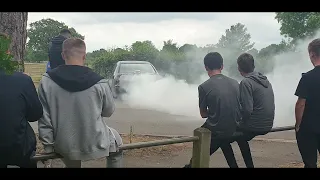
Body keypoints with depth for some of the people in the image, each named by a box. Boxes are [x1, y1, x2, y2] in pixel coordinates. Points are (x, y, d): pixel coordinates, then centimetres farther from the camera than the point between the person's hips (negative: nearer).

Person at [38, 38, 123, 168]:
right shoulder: (99, 82, -16)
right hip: (95, 144, -2)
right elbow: (108, 111, 0)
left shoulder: (47, 81, -11)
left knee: (71, 164, 35)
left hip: (64, 147, 2)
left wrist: (48, 146, 4)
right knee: (116, 140, 30)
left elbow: (44, 118, -7)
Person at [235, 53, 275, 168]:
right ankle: (249, 165, 31)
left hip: (255, 126, -8)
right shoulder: (265, 80, 9)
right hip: (267, 125, 8)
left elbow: (247, 110, -23)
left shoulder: (246, 82, -16)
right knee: (241, 138, 29)